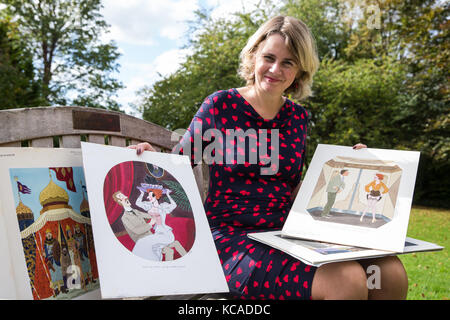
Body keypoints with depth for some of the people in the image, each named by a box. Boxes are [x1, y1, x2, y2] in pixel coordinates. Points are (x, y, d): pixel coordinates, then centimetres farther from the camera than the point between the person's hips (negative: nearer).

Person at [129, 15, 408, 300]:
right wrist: (152, 156, -18)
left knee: (392, 274, -16)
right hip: (232, 238, -5)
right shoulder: (221, 105, -2)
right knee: (348, 282, -27)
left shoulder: (298, 117, 10)